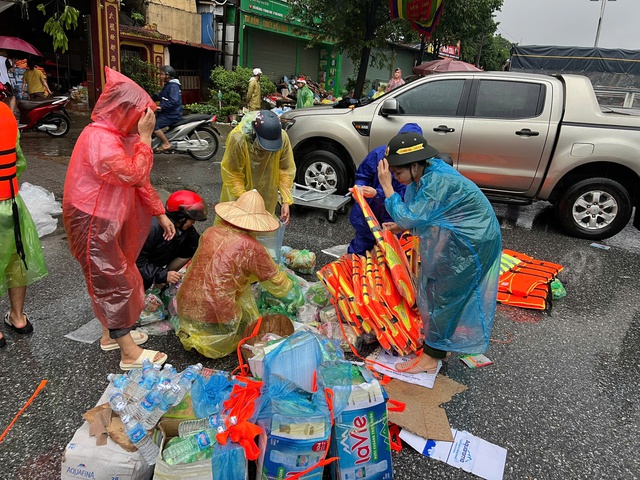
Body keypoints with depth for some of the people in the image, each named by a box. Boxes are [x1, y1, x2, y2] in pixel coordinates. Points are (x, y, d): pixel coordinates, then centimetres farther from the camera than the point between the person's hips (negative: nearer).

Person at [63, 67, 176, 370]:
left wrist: (161, 213, 7)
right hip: (93, 222, -10)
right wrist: (145, 137, -23)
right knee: (115, 282, -4)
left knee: (110, 277, 20)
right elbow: (133, 174, -30)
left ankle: (111, 334, 37)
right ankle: (130, 354, 7)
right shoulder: (99, 138, -23)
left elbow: (140, 180, 9)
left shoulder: (120, 135, 8)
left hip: (109, 219, 10)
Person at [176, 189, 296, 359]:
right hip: (216, 317, -6)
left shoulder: (210, 232, 5)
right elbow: (275, 281, 4)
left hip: (185, 308, 6)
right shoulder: (251, 247, -11)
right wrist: (289, 287, 27)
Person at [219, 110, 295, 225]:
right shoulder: (237, 139, -33)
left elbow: (286, 171, -15)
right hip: (240, 188, -2)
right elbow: (232, 175, -22)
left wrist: (286, 201, -18)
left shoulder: (283, 138, -26)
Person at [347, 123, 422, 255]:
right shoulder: (379, 153, -14)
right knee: (361, 247, 18)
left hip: (391, 220, -1)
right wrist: (359, 188, -23)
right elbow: (362, 175, -2)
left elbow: (402, 196, -24)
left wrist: (377, 194, -35)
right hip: (367, 213, 1)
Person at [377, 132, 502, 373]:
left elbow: (410, 217, -30)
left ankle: (431, 356, 12)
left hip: (471, 245, -10)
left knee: (443, 296, -2)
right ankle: (442, 344, 35)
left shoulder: (437, 181, -31)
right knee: (435, 289, 17)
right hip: (458, 239, 10)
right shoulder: (426, 172, -1)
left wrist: (387, 186, -27)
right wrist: (400, 226, -5)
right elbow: (420, 215, 10)